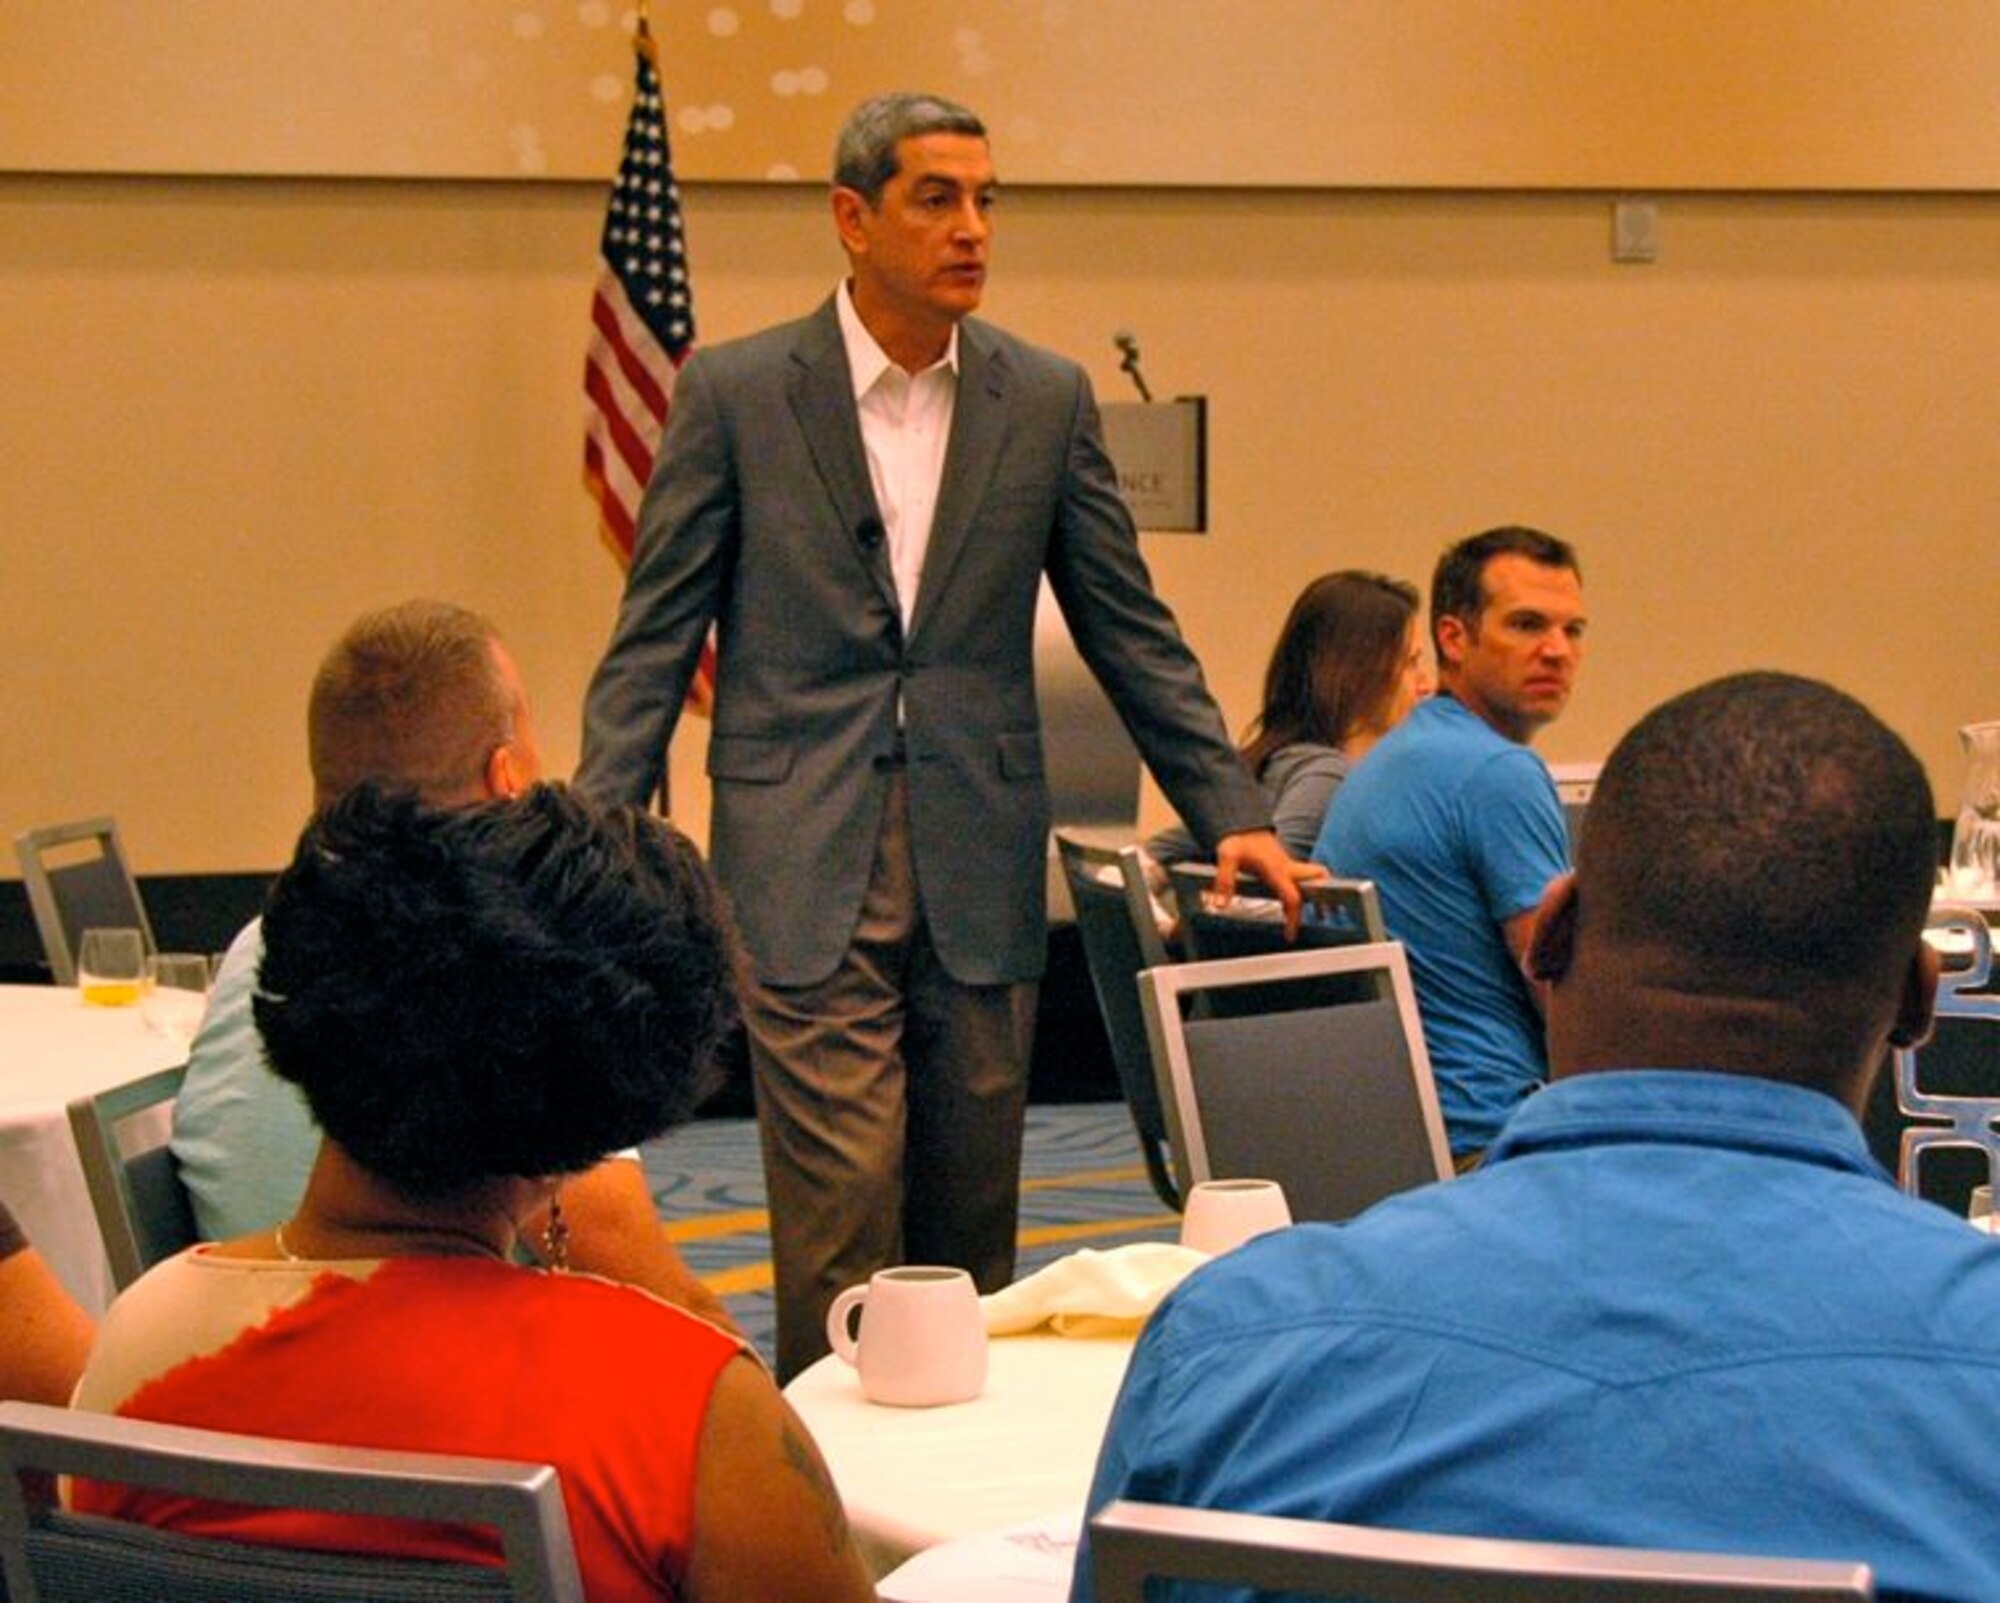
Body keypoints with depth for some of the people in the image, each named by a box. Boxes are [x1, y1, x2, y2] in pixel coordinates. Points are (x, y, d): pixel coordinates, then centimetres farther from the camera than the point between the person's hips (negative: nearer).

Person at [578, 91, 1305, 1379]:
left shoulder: (1047, 400, 7)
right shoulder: (735, 392, 0)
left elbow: (1132, 632, 10)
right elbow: (654, 641, 1)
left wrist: (1233, 815, 3)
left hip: (981, 866, 3)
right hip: (805, 863, -3)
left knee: (972, 1213, 8)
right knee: (841, 1203, -7)